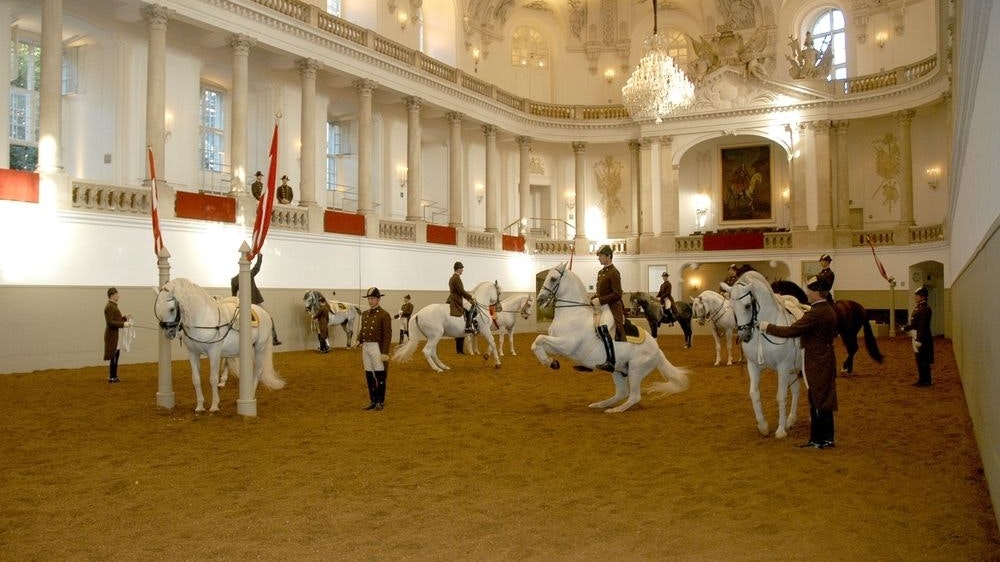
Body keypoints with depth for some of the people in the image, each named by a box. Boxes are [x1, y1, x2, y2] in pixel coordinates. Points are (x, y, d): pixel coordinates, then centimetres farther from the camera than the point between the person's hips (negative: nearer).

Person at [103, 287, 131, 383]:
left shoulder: (113, 305, 12)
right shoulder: (109, 307, -17)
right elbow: (110, 322, -22)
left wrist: (125, 317, 8)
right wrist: (123, 324, -24)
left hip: (116, 335, 10)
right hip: (112, 335, -10)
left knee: (116, 356, 14)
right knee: (114, 356, -4)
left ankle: (114, 376, 21)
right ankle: (112, 378, 3)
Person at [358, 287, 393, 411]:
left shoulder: (384, 315, -10)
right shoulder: (365, 314, 11)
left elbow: (387, 335, -13)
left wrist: (385, 353, -18)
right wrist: (359, 340, 0)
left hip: (377, 347, -7)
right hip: (365, 347, 7)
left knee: (380, 376, 2)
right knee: (369, 375, 11)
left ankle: (381, 402, 11)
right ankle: (373, 401, 21)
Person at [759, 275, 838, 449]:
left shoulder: (816, 313, -23)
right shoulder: (829, 310, 8)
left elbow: (791, 331, -25)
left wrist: (768, 327, -14)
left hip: (816, 364, -9)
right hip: (826, 361, 9)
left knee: (816, 401, 0)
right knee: (824, 400, 15)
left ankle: (818, 440, 9)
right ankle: (827, 437, 24)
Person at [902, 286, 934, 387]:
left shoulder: (925, 308, -17)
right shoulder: (918, 307, 13)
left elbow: (923, 326, -22)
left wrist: (919, 340, -24)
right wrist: (905, 327, 14)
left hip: (922, 338, -10)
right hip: (916, 337, 10)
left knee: (923, 360, -2)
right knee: (919, 359, 15)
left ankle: (926, 381, 5)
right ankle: (922, 379, 23)